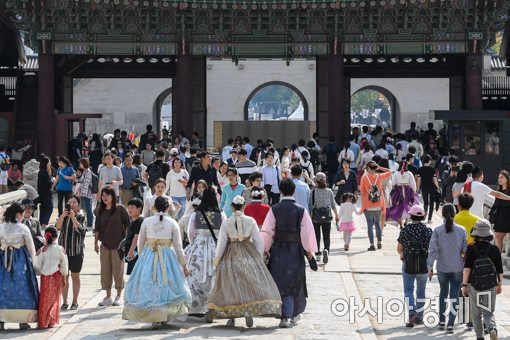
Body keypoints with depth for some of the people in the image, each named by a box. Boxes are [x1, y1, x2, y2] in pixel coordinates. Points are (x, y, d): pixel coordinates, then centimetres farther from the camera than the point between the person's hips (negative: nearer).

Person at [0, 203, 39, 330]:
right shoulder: (23, 228, -6)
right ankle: (23, 321, 3)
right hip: (21, 260, -3)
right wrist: (32, 259, 12)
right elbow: (31, 248, -2)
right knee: (22, 288, 4)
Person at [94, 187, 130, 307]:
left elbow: (127, 225, -2)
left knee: (118, 271, 0)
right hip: (105, 245, 4)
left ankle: (118, 296, 12)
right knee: (105, 271, 5)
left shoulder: (120, 209, -5)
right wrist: (96, 243, 10)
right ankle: (108, 297, 13)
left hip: (118, 244, -4)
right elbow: (97, 228, 12)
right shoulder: (100, 211, 7)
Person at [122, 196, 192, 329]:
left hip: (148, 258, 0)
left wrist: (142, 257, 21)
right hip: (167, 258, 0)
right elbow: (178, 246, -2)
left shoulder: (146, 221, -3)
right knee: (166, 285, 13)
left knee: (149, 286, 6)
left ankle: (155, 318, 0)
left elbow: (140, 243, 4)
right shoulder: (172, 223, -5)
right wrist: (184, 265, 6)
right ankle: (164, 316, 16)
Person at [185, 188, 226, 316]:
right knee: (213, 279, 5)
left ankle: (196, 308, 6)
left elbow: (190, 233, 4)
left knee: (196, 278, 7)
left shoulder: (196, 214, -3)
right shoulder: (221, 215, -6)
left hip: (198, 247, 1)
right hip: (216, 248, -1)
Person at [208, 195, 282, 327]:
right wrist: (259, 257, 13)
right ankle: (249, 311, -14)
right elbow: (258, 241, 1)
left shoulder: (226, 222, -5)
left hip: (231, 257, 0)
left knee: (230, 285, 7)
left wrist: (216, 260, 10)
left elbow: (221, 243, -1)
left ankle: (231, 317, 8)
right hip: (249, 256, 0)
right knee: (251, 283, 4)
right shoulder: (251, 221, -4)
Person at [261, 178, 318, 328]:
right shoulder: (301, 210, -7)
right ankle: (294, 314, 22)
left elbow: (267, 231, -5)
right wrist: (309, 250, 6)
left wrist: (265, 249, 7)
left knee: (280, 283, 5)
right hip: (295, 251, 0)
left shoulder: (274, 210, -6)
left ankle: (285, 316, -3)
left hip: (278, 251, 0)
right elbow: (307, 231, -4)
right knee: (294, 282, 14)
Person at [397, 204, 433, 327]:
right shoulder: (427, 230, -7)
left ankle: (412, 315, -14)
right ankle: (419, 317, 20)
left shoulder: (405, 230, -8)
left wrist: (402, 254, 21)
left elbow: (399, 248, -3)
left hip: (408, 264, -1)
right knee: (421, 291, 15)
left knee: (408, 290, 4)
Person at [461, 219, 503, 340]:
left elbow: (467, 268, -11)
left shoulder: (471, 248, -7)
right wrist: (500, 284, 14)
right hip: (491, 285, 1)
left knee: (476, 313, 15)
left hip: (474, 285, -1)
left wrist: (464, 284, -7)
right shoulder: (494, 249, -2)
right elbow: (499, 269, 2)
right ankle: (492, 328, -22)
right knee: (488, 313, 6)